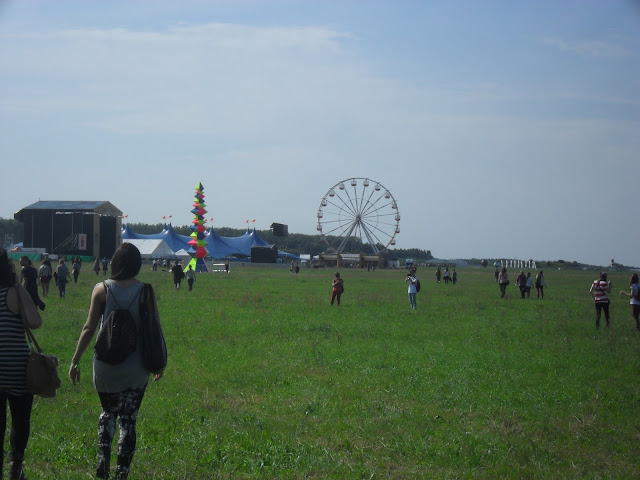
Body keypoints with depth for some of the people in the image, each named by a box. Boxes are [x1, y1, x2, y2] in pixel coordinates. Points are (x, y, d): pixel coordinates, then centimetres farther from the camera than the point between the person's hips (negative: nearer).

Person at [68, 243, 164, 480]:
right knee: (128, 420, 10)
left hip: (106, 366, 0)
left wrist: (75, 360, 0)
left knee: (108, 411, 21)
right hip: (137, 369, 0)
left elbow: (89, 328, -7)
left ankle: (103, 454, 0)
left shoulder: (102, 289, -7)